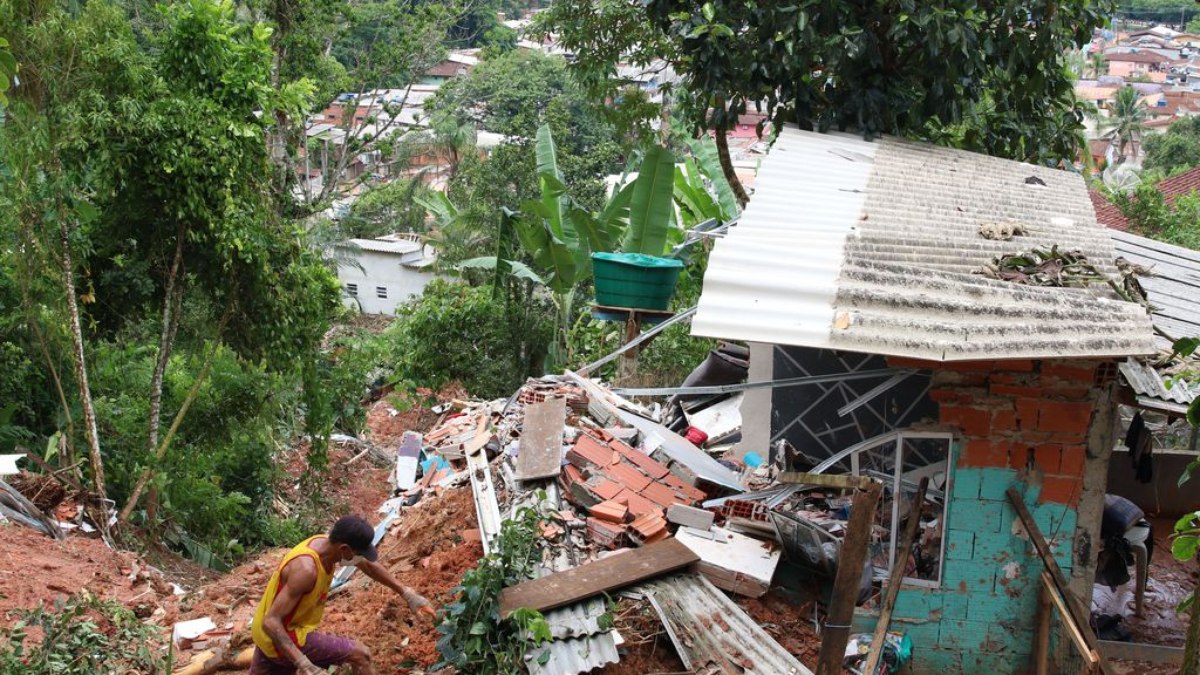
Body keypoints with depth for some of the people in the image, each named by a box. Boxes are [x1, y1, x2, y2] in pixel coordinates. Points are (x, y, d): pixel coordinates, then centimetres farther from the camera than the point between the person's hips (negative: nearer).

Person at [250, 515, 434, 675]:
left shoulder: (327, 543, -7)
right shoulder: (306, 569, -33)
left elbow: (369, 566, 12)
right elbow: (271, 622, -33)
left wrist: (407, 593, 13)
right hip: (283, 638, -9)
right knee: (358, 654, -7)